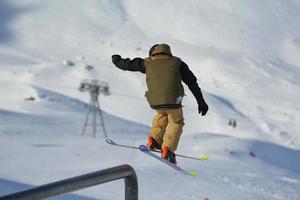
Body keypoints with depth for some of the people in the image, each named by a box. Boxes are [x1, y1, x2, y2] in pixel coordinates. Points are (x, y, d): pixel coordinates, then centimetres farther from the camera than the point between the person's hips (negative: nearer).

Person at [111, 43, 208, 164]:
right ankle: (167, 150, 4)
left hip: (154, 102, 3)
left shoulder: (148, 63, 14)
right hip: (172, 100, -3)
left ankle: (154, 139, 23)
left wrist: (117, 60, 45)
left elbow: (127, 64, 23)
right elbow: (192, 82, 12)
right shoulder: (177, 63, 13)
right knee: (176, 122, 21)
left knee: (163, 114, 36)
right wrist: (201, 101, 15)